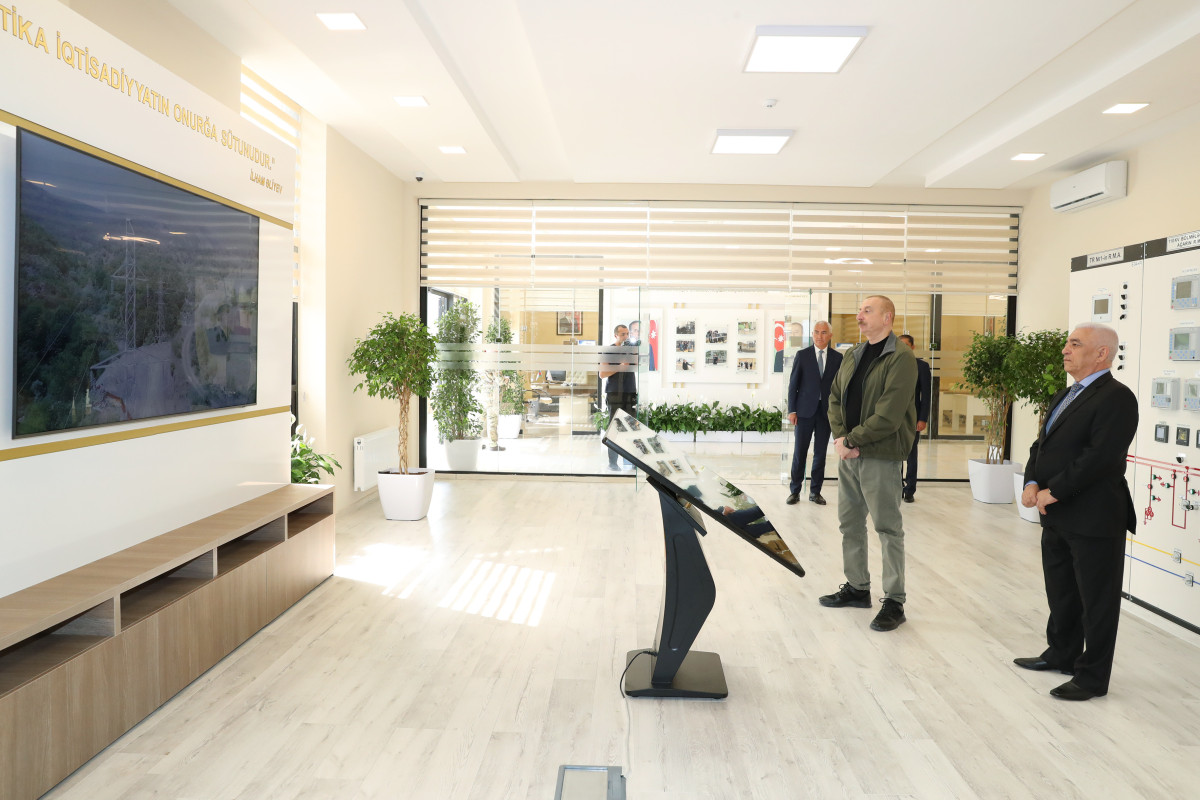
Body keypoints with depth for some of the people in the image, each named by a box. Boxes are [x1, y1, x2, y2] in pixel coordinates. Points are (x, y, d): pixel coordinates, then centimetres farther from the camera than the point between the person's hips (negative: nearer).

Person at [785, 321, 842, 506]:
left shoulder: (838, 358, 5)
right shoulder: (802, 355, 1)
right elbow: (793, 384, 1)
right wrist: (791, 410, -5)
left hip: (826, 411, 1)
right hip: (805, 410, -1)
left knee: (820, 453, 7)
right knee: (799, 452, 1)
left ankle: (815, 492, 16)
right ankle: (795, 491, 12)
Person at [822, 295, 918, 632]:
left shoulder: (900, 358, -12)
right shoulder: (853, 355, 14)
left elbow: (888, 414, -19)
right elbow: (835, 398, 13)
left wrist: (852, 440, -15)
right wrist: (840, 437, -3)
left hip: (880, 455, -8)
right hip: (849, 453, 8)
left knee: (888, 528, 0)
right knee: (849, 523, 15)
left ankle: (894, 601, 10)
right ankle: (857, 587, 30)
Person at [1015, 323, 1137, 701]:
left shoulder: (1116, 398, -14)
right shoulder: (1065, 396, 15)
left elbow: (1100, 457, -23)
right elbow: (1042, 444, 13)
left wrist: (1053, 492, -19)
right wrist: (1032, 483, -4)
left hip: (1093, 521, -9)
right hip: (1057, 516, 9)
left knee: (1096, 602, 5)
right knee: (1060, 592, 21)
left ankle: (1092, 677, 17)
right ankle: (1061, 654, 38)